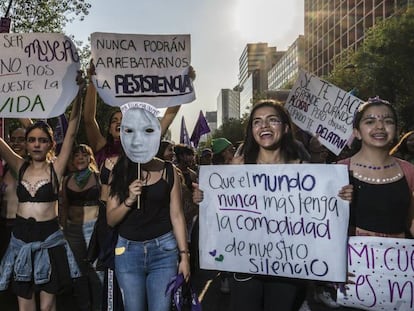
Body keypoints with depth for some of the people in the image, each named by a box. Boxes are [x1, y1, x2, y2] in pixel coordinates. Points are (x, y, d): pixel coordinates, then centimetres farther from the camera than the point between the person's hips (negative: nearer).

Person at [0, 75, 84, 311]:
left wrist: (78, 92, -22)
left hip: (49, 239, -3)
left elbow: (72, 133, -14)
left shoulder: (56, 168, -4)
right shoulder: (20, 167, 5)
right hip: (21, 238, 3)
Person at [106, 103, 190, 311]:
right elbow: (111, 220, 0)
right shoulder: (119, 173, 0)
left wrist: (184, 255, -2)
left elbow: (176, 216, -2)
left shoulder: (168, 171, -4)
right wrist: (129, 201, -18)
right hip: (128, 251, 2)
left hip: (163, 249, -1)